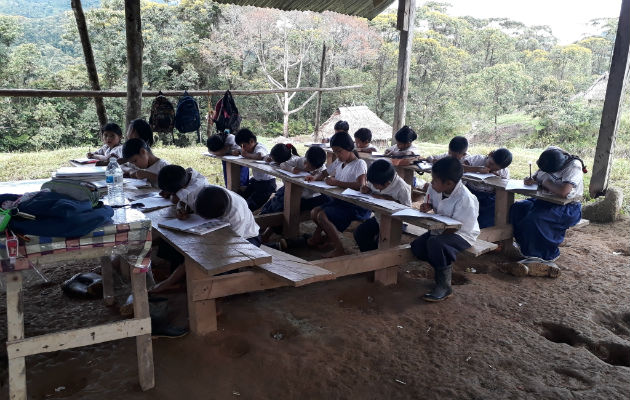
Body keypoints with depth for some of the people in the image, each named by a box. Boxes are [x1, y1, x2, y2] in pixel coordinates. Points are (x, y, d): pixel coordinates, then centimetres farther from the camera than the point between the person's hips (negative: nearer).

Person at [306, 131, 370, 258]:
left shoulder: (359, 164, -13)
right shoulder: (338, 162, 12)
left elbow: (360, 185, -30)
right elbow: (324, 173, 25)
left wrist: (336, 182, -28)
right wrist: (314, 178, 1)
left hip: (356, 206, -8)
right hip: (340, 200, 8)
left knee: (322, 216, -21)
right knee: (314, 212, -1)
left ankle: (339, 249, -14)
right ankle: (318, 237, 24)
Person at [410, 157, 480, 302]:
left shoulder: (465, 199, -27)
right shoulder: (435, 189, -5)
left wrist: (437, 236, -27)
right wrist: (427, 206, -6)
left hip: (462, 234, -8)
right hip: (441, 230, 8)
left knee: (435, 243, -35)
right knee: (417, 246, -13)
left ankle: (444, 287, -20)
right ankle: (445, 268, 10)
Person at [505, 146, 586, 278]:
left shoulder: (574, 166, -22)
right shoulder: (549, 162, 1)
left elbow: (563, 192, -35)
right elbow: (537, 177, 16)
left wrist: (546, 183, -18)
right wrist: (531, 180, -8)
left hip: (569, 208, -8)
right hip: (546, 201, 8)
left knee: (535, 218, -30)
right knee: (516, 209, -13)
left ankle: (547, 257, -11)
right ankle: (525, 248, -7)